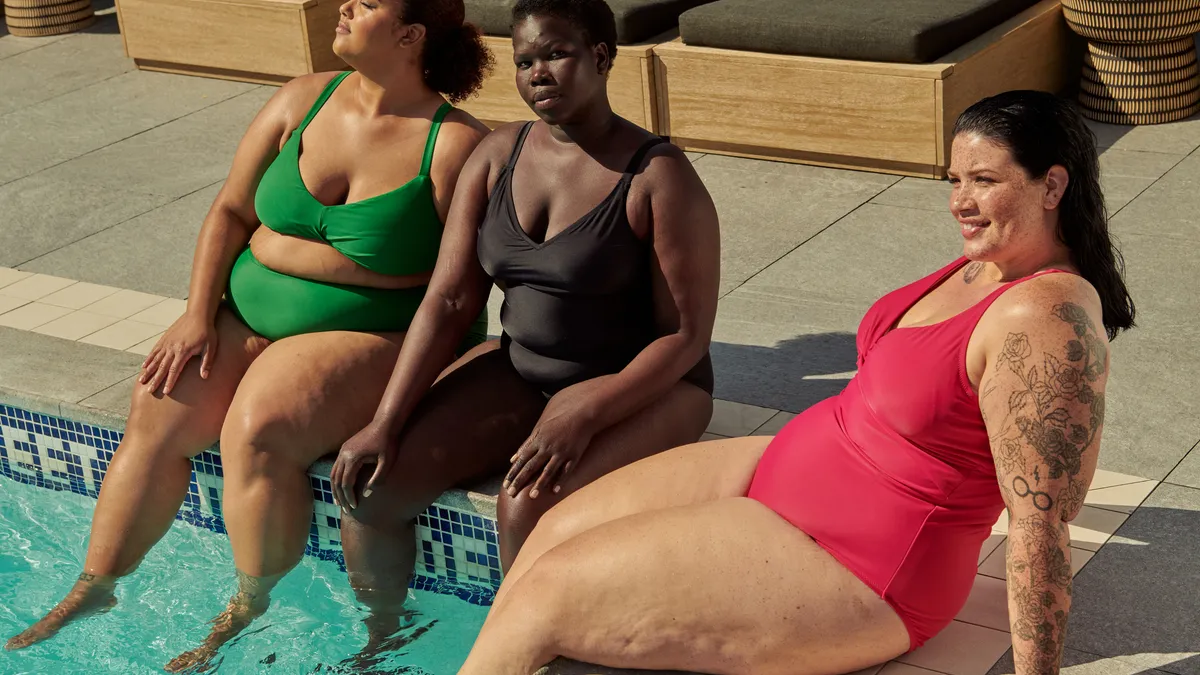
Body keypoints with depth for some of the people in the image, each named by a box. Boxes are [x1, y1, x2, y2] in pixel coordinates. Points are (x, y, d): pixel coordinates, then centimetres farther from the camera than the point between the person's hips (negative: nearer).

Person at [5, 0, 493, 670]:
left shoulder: (457, 146, -11)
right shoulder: (302, 99, 5)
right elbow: (233, 211, 9)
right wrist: (198, 314, -1)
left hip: (367, 336, -5)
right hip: (248, 316, 6)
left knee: (258, 429, -29)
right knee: (158, 412, -15)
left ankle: (247, 615, -7)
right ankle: (93, 592, -1)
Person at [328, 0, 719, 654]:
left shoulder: (659, 177, -15)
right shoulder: (496, 156, 1)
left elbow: (686, 336, -15)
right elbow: (448, 300, -1)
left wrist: (583, 418, -27)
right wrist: (385, 423, -10)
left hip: (637, 385, -5)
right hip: (520, 370, 6)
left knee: (525, 507, -32)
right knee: (369, 483, -9)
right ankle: (380, 640, 17)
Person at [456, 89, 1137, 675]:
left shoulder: (1045, 318, -26)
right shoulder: (986, 265, 4)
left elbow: (1043, 521, -27)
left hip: (854, 577, -10)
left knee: (548, 590, -9)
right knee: (557, 528, 8)